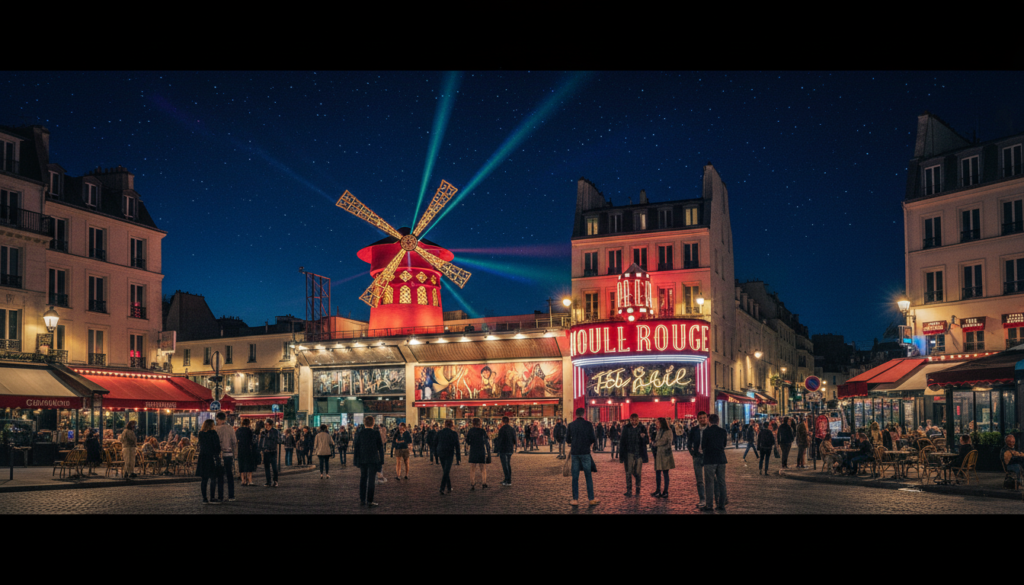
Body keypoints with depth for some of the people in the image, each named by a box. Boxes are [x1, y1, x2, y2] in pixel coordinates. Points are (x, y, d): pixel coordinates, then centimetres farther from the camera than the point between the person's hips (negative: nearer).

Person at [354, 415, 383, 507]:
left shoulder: (359, 433, -1)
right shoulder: (376, 433, -8)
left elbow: (355, 446, 2)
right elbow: (380, 447, -4)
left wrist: (356, 459, 9)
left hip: (362, 460, 3)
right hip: (373, 460, -3)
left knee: (363, 479, 15)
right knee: (371, 480, -1)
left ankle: (362, 500, 21)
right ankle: (369, 501, -3)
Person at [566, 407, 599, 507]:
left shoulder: (571, 425, 2)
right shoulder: (588, 424, -4)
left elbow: (567, 439, 7)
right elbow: (593, 438, -6)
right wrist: (594, 442, 17)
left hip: (574, 453, 2)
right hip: (585, 452, -2)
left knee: (575, 477, 7)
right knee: (588, 476, 5)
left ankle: (575, 499, 7)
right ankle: (591, 499, 7)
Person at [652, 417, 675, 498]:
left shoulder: (668, 431, -6)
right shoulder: (659, 431, 16)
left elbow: (669, 443, -9)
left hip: (665, 454, -7)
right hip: (658, 454, 7)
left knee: (665, 473, -1)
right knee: (657, 473, 4)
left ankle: (665, 492, 4)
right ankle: (658, 491, 8)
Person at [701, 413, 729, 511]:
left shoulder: (707, 432, -10)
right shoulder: (723, 431, 3)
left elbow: (703, 445, -2)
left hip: (710, 460, -4)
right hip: (721, 459, 4)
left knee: (709, 482, 0)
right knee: (721, 482, 10)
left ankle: (710, 505, 0)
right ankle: (721, 504, 12)